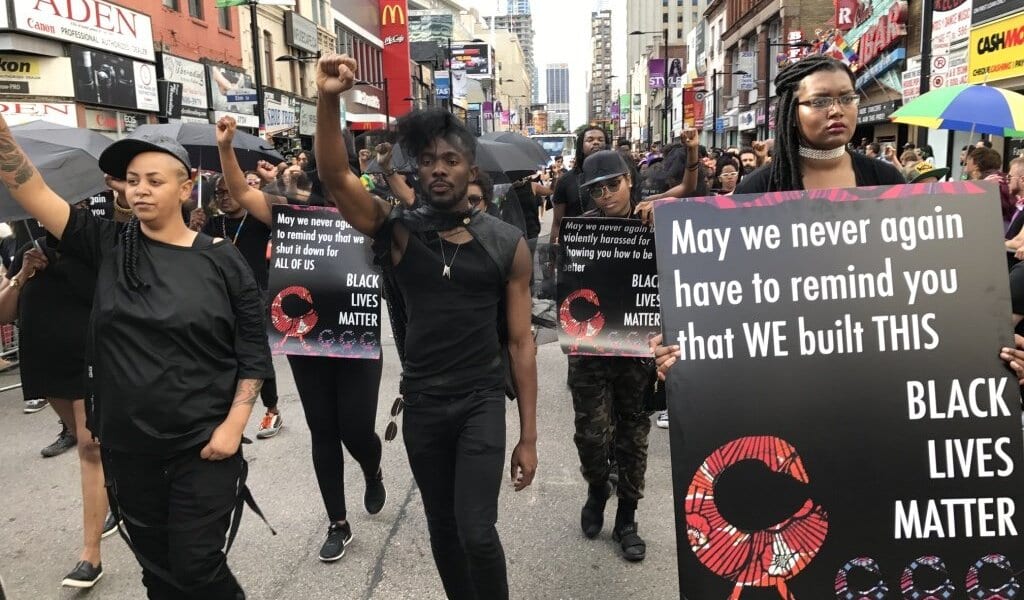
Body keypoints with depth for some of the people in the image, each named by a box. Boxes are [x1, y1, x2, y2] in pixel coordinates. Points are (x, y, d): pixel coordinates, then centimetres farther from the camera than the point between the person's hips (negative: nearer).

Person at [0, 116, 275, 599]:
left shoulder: (220, 260, -7)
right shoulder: (108, 247, 1)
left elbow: (253, 350, -5)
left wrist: (234, 424, -11)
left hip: (203, 449, -3)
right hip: (126, 449, 4)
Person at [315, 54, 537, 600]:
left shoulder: (507, 244, -5)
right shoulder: (398, 230, -3)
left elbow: (520, 342, -3)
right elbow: (334, 177, -17)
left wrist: (528, 436, -3)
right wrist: (328, 101, -33)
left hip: (481, 402, -2)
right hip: (421, 405, 2)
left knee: (476, 531, -8)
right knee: (443, 530, 17)